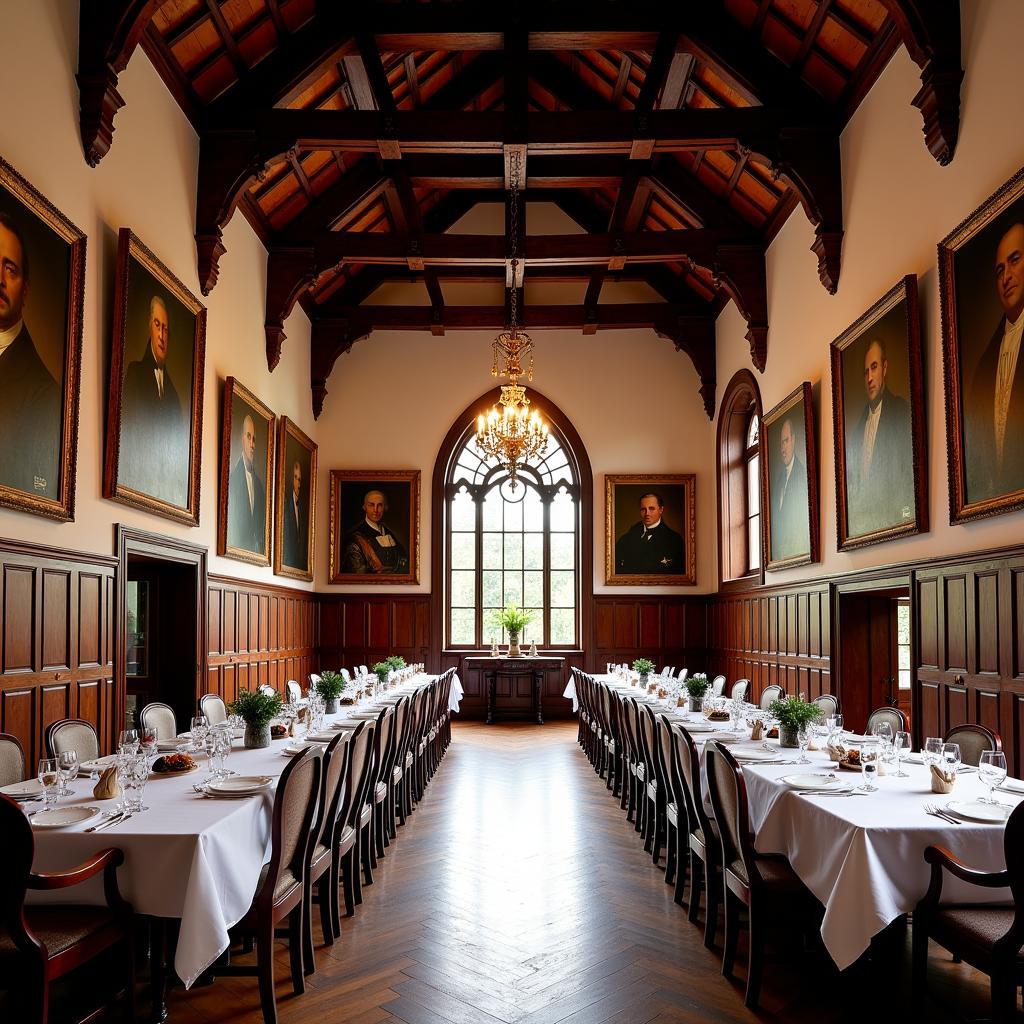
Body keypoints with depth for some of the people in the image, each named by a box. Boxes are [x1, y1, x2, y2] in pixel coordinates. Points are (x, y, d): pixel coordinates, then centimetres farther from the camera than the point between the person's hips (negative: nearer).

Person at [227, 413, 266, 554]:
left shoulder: (260, 484, 11)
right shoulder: (234, 476, -7)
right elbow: (231, 520, -8)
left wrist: (262, 548, 4)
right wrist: (235, 546, -12)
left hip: (258, 551, 5)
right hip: (238, 547, -5)